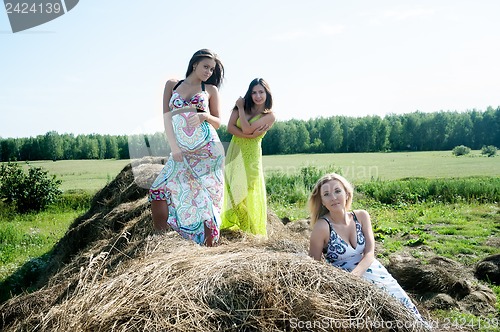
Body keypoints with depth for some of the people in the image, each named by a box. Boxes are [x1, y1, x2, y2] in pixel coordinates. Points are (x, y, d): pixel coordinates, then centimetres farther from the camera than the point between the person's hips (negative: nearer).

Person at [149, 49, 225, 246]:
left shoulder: (211, 89, 10)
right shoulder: (172, 85, 12)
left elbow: (218, 122, 12)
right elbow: (166, 117, 4)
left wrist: (204, 116, -11)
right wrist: (174, 147, -7)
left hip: (208, 149, -1)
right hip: (181, 151, 2)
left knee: (208, 197, -3)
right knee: (158, 191, -10)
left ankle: (209, 247, 5)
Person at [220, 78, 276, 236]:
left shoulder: (269, 116, -5)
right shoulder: (242, 106, 6)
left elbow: (246, 129, -17)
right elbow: (230, 127, -5)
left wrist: (241, 108, -7)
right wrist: (249, 136, -17)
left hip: (251, 156, -4)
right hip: (234, 153, 4)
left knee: (250, 193, -1)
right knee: (232, 191, 5)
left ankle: (252, 229, 11)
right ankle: (232, 225, 16)